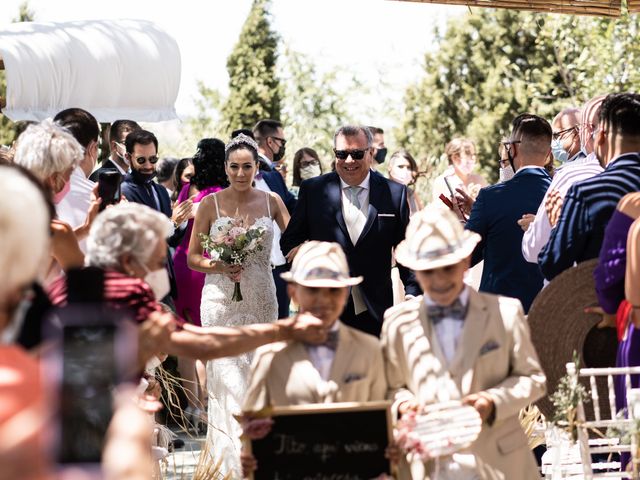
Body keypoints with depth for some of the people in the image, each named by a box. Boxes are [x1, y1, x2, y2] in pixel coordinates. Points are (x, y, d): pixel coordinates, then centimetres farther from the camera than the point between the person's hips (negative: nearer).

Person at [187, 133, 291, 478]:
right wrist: (218, 267, -14)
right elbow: (192, 257, 4)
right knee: (228, 375, -8)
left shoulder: (272, 202, 5)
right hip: (221, 300, -2)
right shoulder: (211, 203, 1)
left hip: (261, 300, 2)